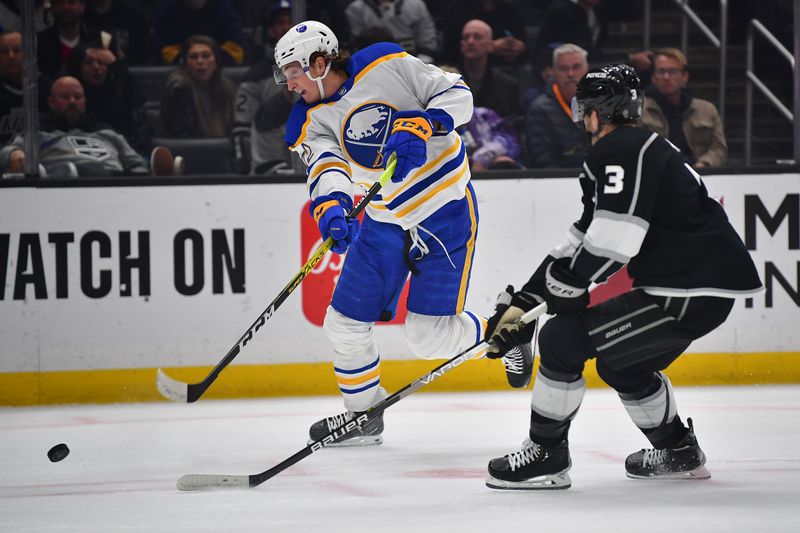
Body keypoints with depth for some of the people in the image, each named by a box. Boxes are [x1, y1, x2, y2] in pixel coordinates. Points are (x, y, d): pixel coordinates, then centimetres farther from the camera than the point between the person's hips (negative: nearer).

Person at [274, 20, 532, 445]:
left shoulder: (386, 65, -14)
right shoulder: (312, 121, -2)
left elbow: (457, 95, -13)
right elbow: (326, 166, -21)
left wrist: (422, 125, -31)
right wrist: (330, 207, -42)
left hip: (445, 210, -6)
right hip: (384, 220, 6)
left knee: (428, 336, -9)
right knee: (345, 322, 3)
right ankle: (363, 414, 24)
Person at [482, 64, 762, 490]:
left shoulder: (623, 151, -11)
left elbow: (613, 241, -23)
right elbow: (580, 240, 23)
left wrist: (567, 285, -10)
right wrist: (522, 303, 21)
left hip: (688, 292, -10)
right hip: (707, 284, 10)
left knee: (562, 338, -7)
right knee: (621, 363, 28)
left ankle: (545, 455, 1)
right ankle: (679, 453, 37)